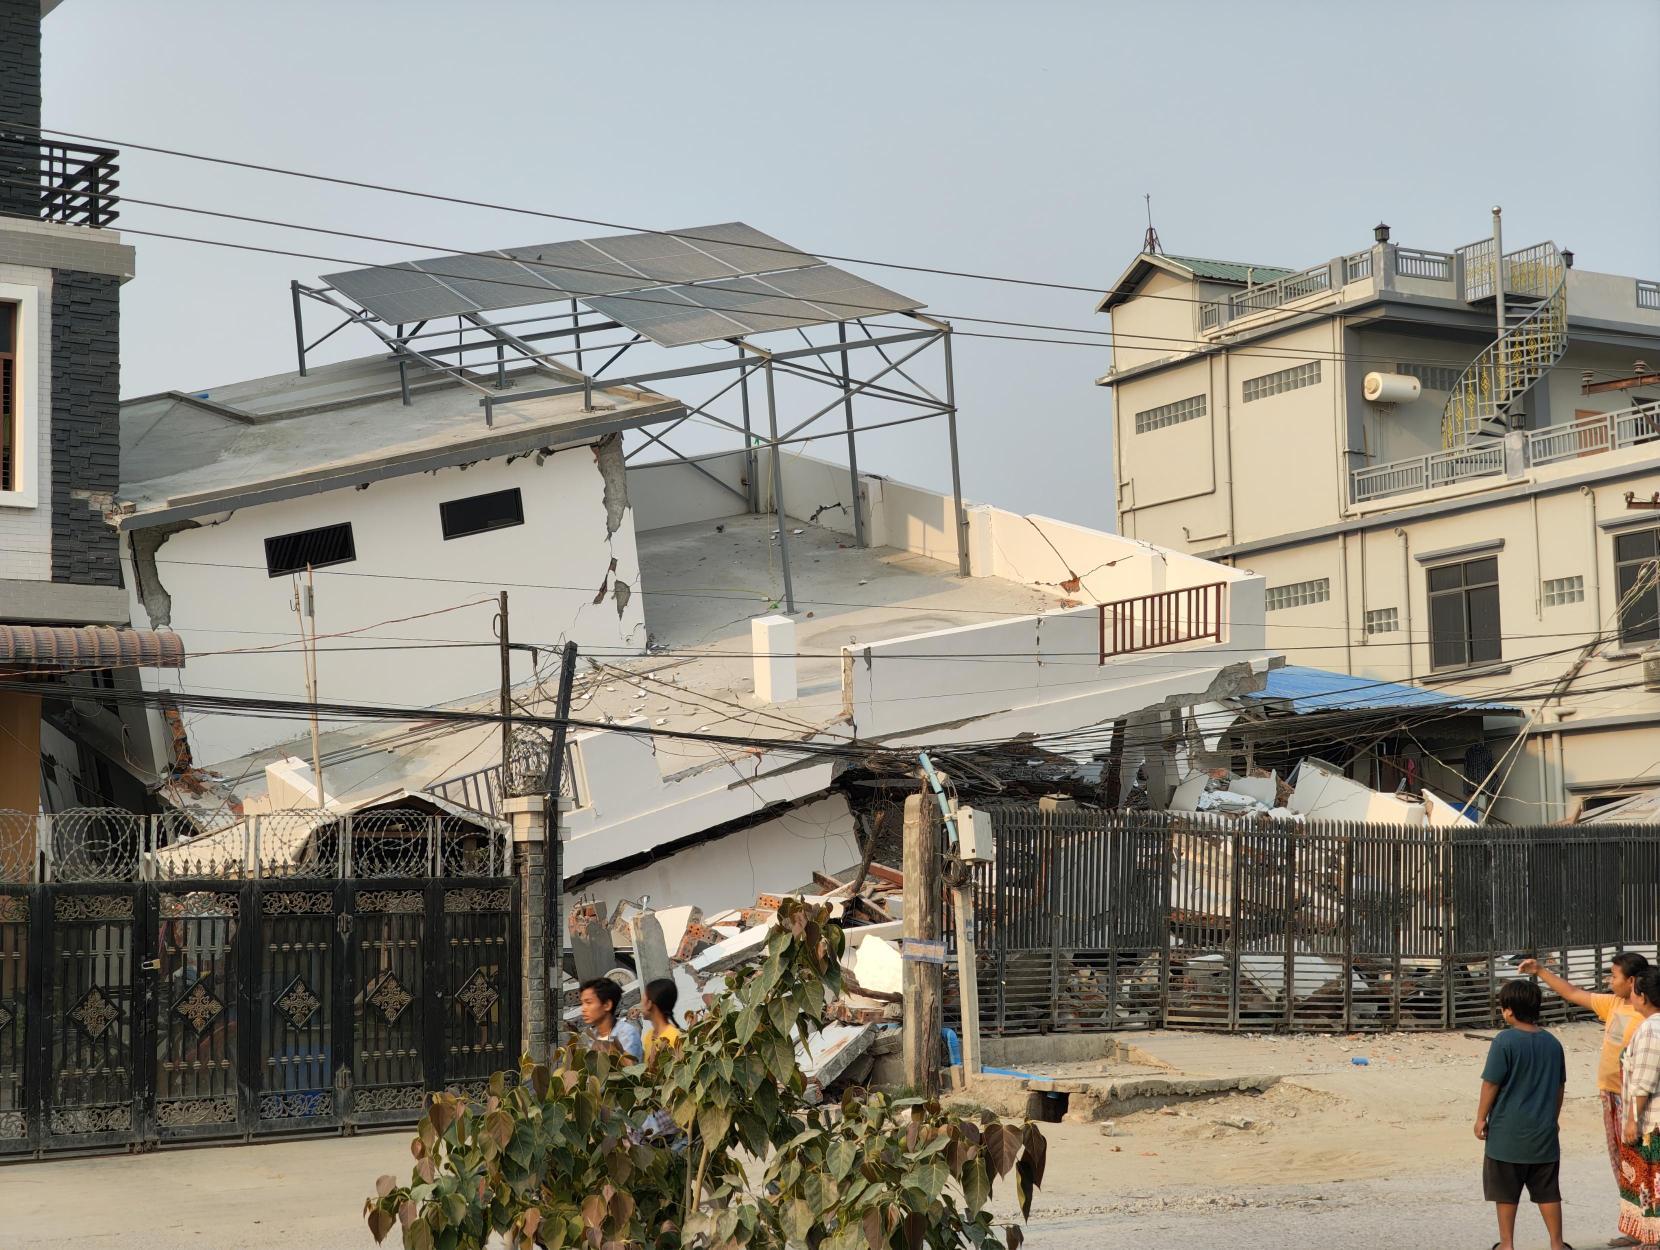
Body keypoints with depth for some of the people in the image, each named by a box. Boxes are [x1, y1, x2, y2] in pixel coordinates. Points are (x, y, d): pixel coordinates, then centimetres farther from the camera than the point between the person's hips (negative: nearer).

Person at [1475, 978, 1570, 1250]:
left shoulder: (1504, 1041, -14)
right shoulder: (1552, 1043, 3)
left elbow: (1490, 1084, -12)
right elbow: (1560, 1087, 11)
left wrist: (1481, 1118, -1)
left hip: (1508, 1131, -4)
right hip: (1544, 1133, 4)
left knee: (1506, 1191, 8)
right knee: (1547, 1191, 11)